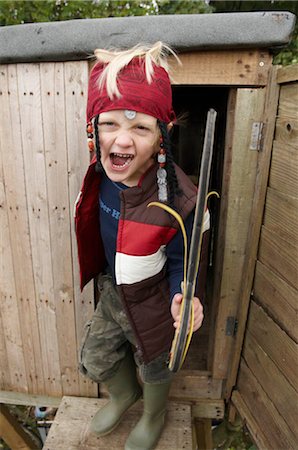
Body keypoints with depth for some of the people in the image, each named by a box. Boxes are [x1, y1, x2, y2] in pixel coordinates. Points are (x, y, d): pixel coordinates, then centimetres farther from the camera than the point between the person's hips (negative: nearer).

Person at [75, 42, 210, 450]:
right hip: (111, 291, 5)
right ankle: (124, 395, 60)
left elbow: (182, 263, -19)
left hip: (151, 303, -5)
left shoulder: (180, 202, -35)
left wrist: (182, 300, -37)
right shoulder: (101, 176, -18)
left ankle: (154, 416, 61)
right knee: (94, 359, 24)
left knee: (154, 369, 24)